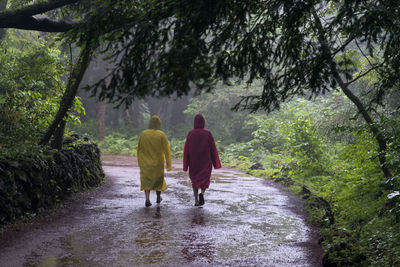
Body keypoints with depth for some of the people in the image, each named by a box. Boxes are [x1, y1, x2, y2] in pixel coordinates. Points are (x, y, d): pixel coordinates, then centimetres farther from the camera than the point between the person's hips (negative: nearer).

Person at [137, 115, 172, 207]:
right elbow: (167, 150, -16)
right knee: (158, 178, 21)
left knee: (147, 180, 7)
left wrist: (139, 162, 15)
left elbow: (139, 149, 3)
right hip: (157, 163, -1)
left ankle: (147, 199, -13)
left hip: (145, 163, 1)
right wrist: (169, 165, -13)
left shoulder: (143, 134, -5)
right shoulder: (161, 135, -13)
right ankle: (158, 198, 36)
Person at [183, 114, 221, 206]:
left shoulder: (190, 134, -5)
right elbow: (213, 149, -5)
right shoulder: (208, 133, -8)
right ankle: (202, 194, -19)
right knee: (205, 180, 10)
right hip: (206, 162, -1)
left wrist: (185, 165, 3)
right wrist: (215, 163, 4)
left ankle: (196, 201, 12)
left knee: (195, 180, 17)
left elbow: (186, 150, -4)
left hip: (194, 161, 1)